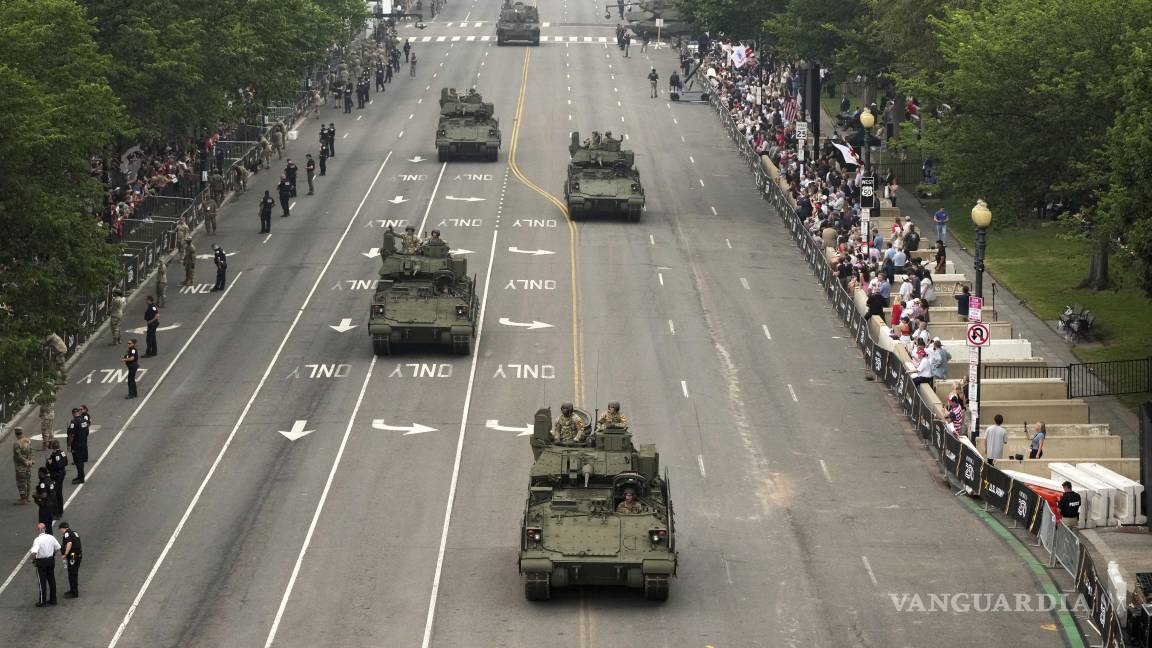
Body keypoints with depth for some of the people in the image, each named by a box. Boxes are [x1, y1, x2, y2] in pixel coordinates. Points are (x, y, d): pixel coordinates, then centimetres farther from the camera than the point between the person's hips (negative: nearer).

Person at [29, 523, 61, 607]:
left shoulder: (37, 540, -20)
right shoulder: (51, 537, -3)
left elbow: (34, 553, -30)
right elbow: (58, 548, 4)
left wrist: (33, 558, -10)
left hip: (41, 562, -5)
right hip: (51, 560, 5)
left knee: (42, 582, 5)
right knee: (51, 580, 15)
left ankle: (42, 601, 12)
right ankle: (52, 600, 24)